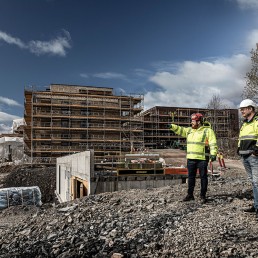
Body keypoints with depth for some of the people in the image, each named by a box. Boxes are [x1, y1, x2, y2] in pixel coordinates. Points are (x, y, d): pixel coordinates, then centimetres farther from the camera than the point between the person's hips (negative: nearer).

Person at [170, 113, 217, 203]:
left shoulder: (208, 131, -4)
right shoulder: (189, 130, 14)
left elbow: (213, 143, -11)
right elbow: (180, 130, 15)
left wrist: (213, 154, -22)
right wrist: (172, 126, -2)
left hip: (202, 158, -5)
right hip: (191, 158, 5)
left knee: (203, 177, 4)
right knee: (191, 177, 10)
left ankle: (203, 196, 15)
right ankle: (190, 195, 21)